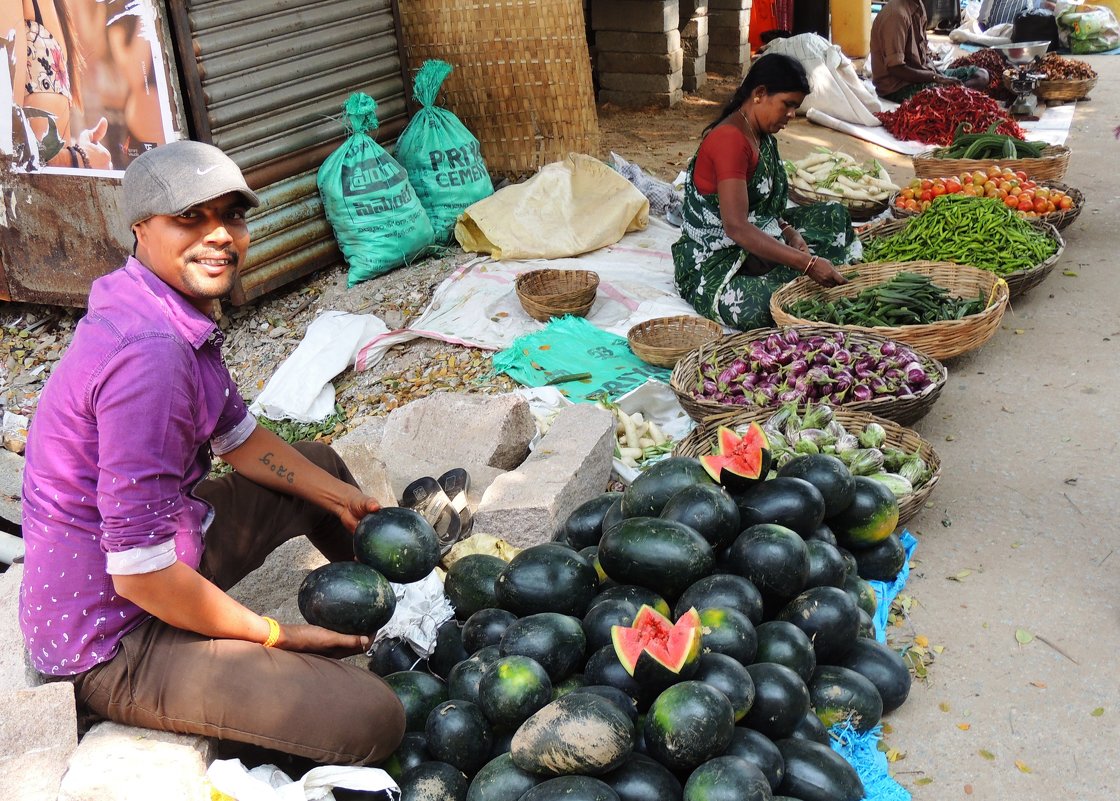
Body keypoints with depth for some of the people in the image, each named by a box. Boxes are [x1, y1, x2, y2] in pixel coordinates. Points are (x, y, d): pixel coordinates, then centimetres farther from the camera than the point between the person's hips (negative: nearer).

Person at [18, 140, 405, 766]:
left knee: (320, 461, 23)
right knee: (372, 720, -20)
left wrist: (344, 498, 10)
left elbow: (240, 438, 17)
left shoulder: (183, 313, 1)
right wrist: (275, 636, -17)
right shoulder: (148, 354, -31)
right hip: (114, 640, -10)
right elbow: (141, 575, -30)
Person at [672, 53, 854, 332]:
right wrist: (806, 263, -34)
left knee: (834, 215, 13)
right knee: (764, 306, -37)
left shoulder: (762, 136, 9)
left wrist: (789, 233, -7)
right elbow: (736, 226, -32)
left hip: (757, 241, 10)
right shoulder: (730, 139, -23)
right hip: (713, 263, -10)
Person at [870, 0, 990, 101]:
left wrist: (934, 72, -4)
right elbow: (895, 68, -24)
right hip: (898, 87, -10)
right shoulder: (897, 14, -21)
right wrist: (936, 78, -20)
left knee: (981, 75, 4)